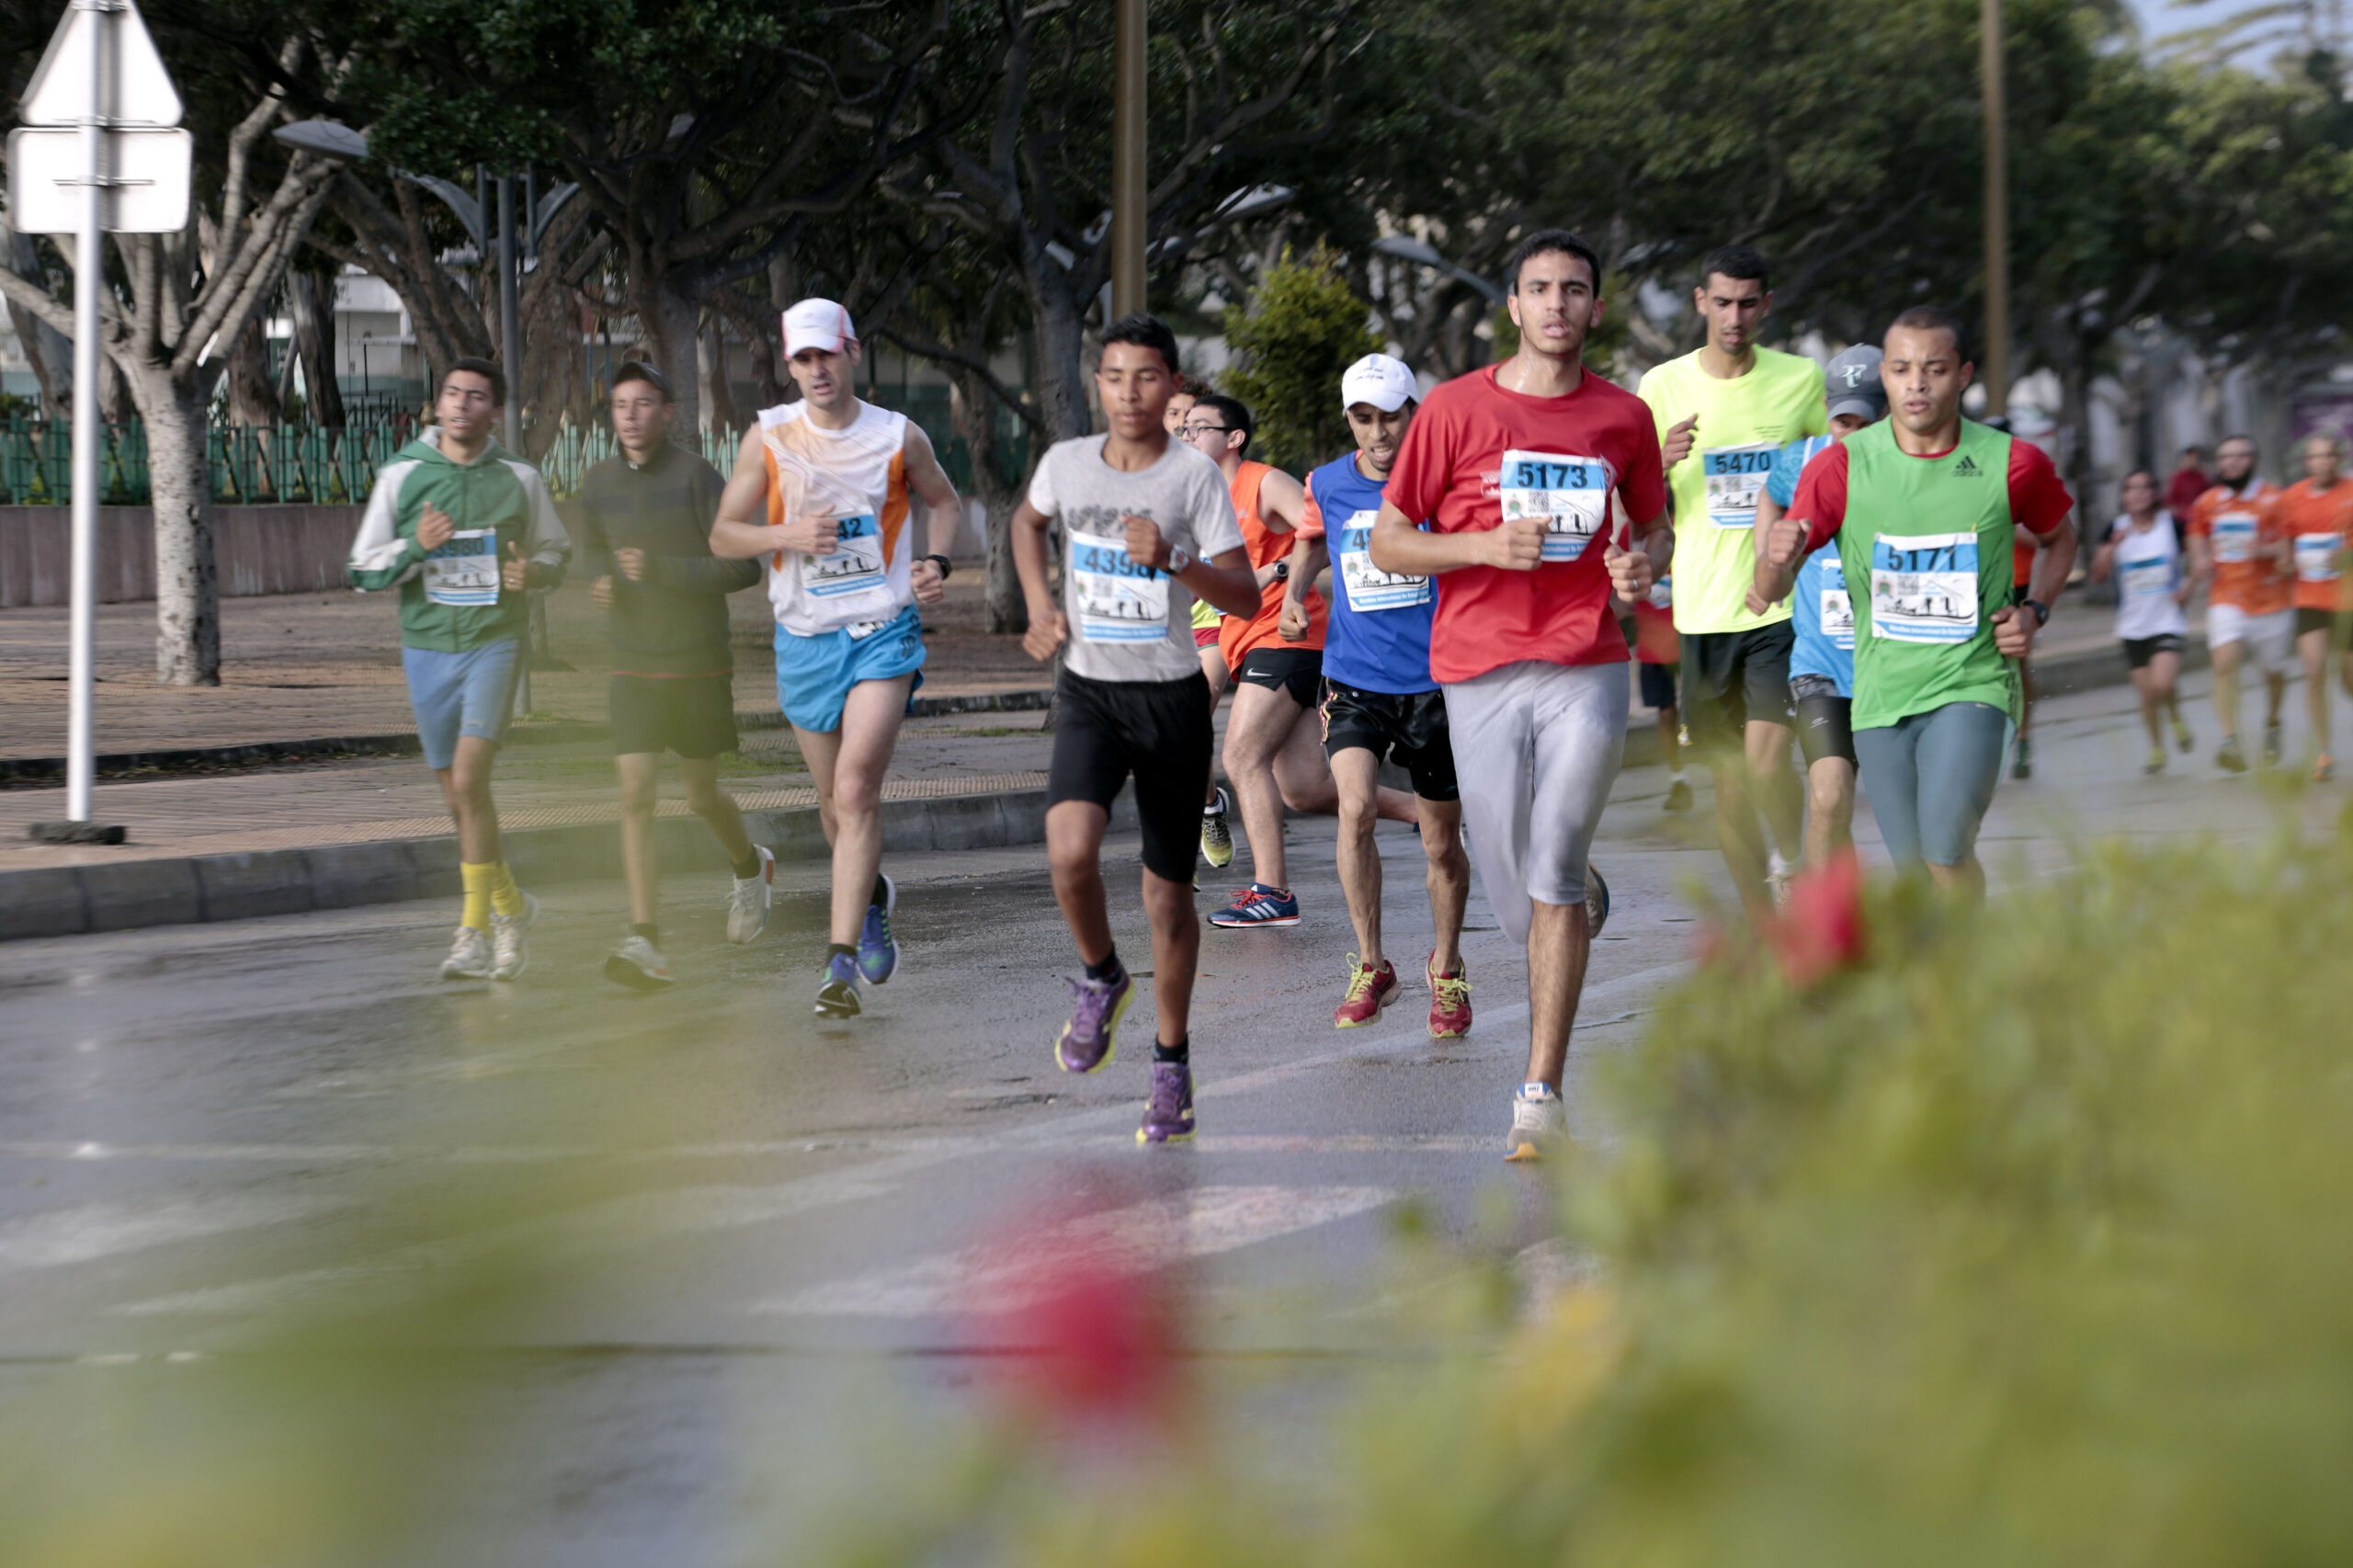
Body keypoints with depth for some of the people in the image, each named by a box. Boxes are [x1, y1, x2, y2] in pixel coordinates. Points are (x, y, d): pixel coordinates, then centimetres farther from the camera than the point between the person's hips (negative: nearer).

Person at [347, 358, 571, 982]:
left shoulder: (520, 479, 2)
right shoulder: (402, 475, 1)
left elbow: (556, 550, 16)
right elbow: (363, 573, 3)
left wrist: (533, 573, -7)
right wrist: (414, 548, -16)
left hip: (494, 641, -3)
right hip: (426, 644, 3)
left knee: (469, 779, -18)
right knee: (458, 793, 10)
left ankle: (475, 932, -14)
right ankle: (509, 903, 32)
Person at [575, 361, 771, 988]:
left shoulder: (696, 477, -13)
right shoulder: (598, 483, 2)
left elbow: (743, 566, -15)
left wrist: (660, 571, -24)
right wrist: (601, 583, -1)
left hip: (700, 664, -3)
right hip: (634, 665, 3)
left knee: (701, 796, 11)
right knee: (635, 797, -11)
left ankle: (750, 865, 45)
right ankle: (646, 944, -17)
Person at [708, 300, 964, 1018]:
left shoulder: (899, 437, -2)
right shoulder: (768, 438, -2)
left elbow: (945, 502, 17)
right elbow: (722, 536, 1)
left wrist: (936, 561, -2)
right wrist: (787, 535, -17)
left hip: (884, 632, -2)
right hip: (805, 637, 2)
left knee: (856, 791, -18)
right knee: (835, 803, 13)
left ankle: (842, 960, -20)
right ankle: (872, 895, 44)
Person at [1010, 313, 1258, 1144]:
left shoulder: (1195, 475, -9)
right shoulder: (1067, 462, 1)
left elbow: (1247, 597, -12)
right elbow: (1028, 521, 24)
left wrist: (1173, 564, -28)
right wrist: (1041, 606, 10)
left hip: (1172, 698, -1)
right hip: (1089, 693, 1)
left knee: (1168, 894, 7)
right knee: (1071, 853, -24)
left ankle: (1172, 1066, 25)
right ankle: (1100, 977, 6)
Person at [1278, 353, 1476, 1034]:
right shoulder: (1328, 486, 4)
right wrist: (1294, 592, 7)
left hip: (1435, 682, -1)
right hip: (1354, 678, 1)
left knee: (1442, 843, 6)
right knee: (1355, 808, -21)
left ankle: (1447, 971, 31)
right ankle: (1370, 968, -6)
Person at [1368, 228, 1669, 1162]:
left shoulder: (1625, 417, 7)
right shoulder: (1455, 410, 1)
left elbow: (1654, 523, 22)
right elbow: (1388, 542, 2)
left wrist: (1645, 564, -2)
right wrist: (1486, 545, -14)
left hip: (1587, 671, 0)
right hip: (1481, 672, 0)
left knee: (1556, 872, -9)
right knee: (1510, 880, 4)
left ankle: (1542, 1093, -8)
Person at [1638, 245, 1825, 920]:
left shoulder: (1802, 380, 2)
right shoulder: (1664, 386, 2)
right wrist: (1663, 463, -16)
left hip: (1780, 602, -1)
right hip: (1700, 606, 1)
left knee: (1767, 763, -15)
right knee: (1728, 777, 5)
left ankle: (1796, 866, 14)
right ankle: (1762, 928, 16)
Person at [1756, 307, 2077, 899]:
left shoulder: (2013, 465, -3)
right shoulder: (1842, 466, -4)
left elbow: (2059, 539, 19)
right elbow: (1768, 592, -4)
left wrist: (2033, 611, 0)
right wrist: (1776, 560, -29)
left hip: (1973, 686, -2)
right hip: (1880, 694, 2)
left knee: (1946, 852, -20)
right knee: (1914, 872, 5)